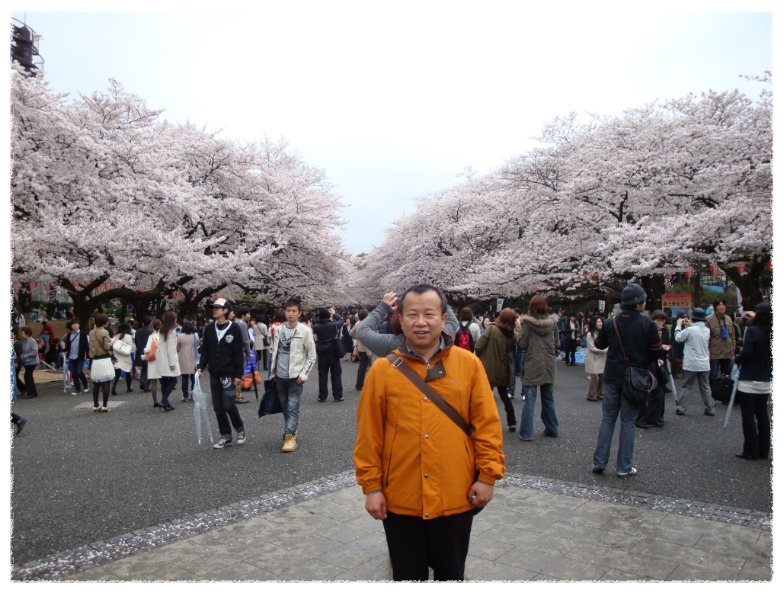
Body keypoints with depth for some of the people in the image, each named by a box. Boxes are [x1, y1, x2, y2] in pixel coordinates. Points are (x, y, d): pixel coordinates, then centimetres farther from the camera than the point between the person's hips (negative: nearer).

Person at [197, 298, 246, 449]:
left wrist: (238, 374, -11)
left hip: (228, 374, -5)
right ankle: (225, 436, 18)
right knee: (218, 407, 6)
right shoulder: (209, 329, 7)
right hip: (214, 374, 5)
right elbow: (205, 350, 12)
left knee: (229, 405, -8)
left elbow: (239, 353, -8)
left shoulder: (234, 328, -7)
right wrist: (201, 367, -1)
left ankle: (240, 428, 18)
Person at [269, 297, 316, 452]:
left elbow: (312, 355, -5)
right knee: (284, 407, 13)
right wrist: (272, 372, 10)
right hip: (280, 376, 5)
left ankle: (289, 436, -2)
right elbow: (274, 352, 12)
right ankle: (292, 430, 29)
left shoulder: (305, 331, -8)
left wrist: (303, 374, -10)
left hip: (295, 376, -5)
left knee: (292, 407, -5)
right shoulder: (278, 330, 5)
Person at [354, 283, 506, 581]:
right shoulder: (382, 369, -5)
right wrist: (371, 486, -2)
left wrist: (488, 476, -3)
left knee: (451, 574, 19)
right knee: (408, 575, 17)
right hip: (400, 500, 0)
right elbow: (368, 434, -2)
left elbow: (487, 424, -1)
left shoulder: (469, 363, -4)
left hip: (455, 498, 0)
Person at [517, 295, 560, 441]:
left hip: (532, 365, -4)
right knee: (548, 399, 17)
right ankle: (552, 429, 25)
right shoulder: (552, 323, 1)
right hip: (548, 365, 4)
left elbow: (523, 344, -9)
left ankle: (526, 433, -1)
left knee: (530, 400, -1)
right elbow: (557, 344, 6)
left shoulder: (527, 322, -9)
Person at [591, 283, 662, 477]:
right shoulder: (647, 324, -11)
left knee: (607, 419, 12)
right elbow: (656, 352, -7)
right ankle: (624, 467, 12)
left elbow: (599, 344, 10)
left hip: (612, 377, 2)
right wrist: (641, 358, 12)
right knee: (628, 422, 6)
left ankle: (599, 462, 12)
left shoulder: (610, 323, -4)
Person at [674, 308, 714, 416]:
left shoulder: (690, 330, -16)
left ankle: (680, 407, 4)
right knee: (705, 387, 13)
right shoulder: (707, 330, 1)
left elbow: (678, 338, -4)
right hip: (704, 364, 4)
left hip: (691, 364, -4)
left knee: (686, 387, 5)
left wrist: (679, 325, 8)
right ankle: (711, 408, 14)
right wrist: (691, 326, 19)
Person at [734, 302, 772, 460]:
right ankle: (763, 450, 18)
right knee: (762, 414, 13)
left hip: (749, 380, -7)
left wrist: (737, 359, 0)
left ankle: (751, 451, 4)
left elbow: (746, 354, -20)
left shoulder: (752, 331, -15)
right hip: (766, 380, 7)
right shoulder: (770, 333, 5)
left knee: (748, 416, 0)